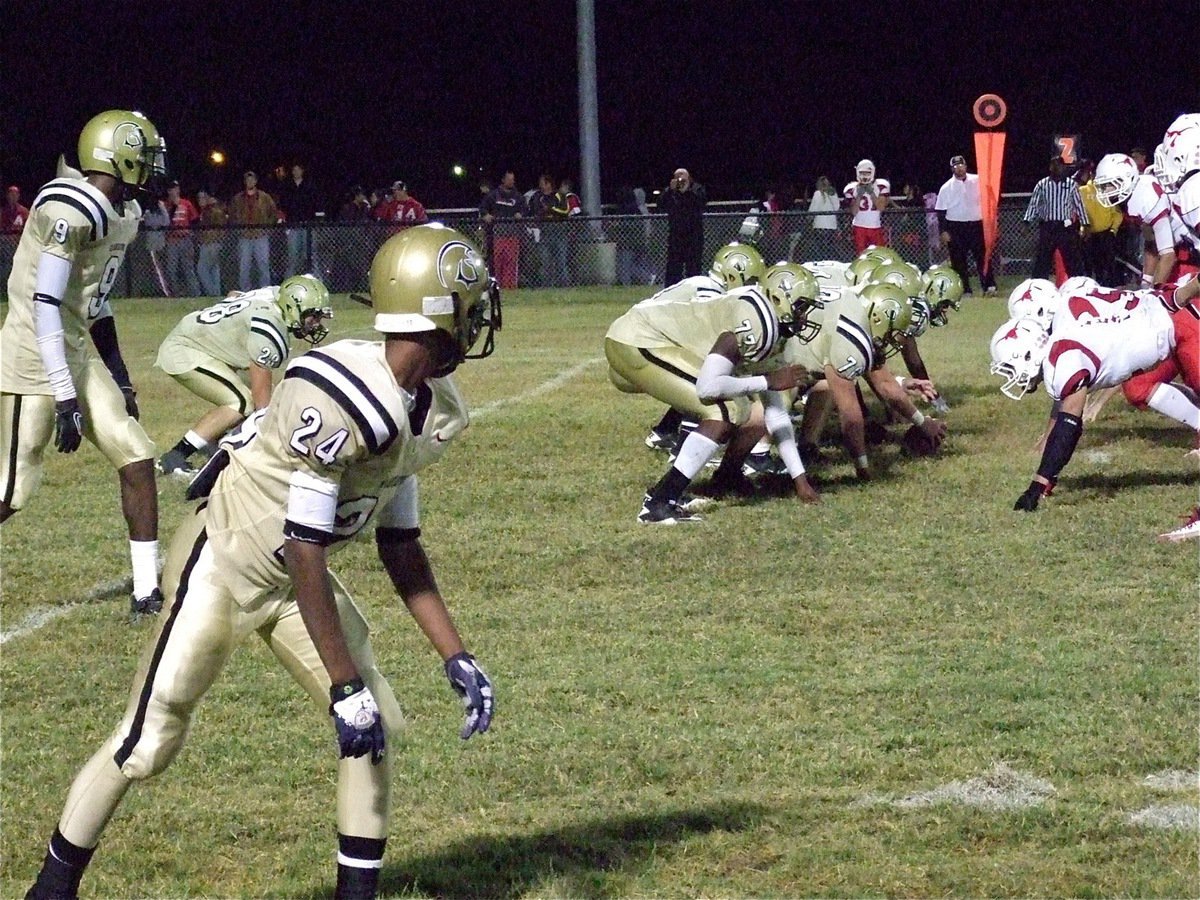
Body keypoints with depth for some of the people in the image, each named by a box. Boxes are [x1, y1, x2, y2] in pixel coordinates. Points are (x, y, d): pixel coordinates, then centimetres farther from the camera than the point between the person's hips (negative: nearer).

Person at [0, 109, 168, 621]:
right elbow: (45, 306, -23)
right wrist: (66, 397, -22)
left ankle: (147, 593, 9)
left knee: (137, 460, 4)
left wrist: (118, 376, 19)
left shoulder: (119, 213, 9)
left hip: (79, 353, 9)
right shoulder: (70, 213, -22)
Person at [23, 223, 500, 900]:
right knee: (149, 744, -3)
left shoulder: (435, 412, -4)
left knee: (378, 724, 0)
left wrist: (457, 658, 2)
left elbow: (400, 547, 6)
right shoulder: (338, 398, -32)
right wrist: (345, 684, -26)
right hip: (223, 566, -8)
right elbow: (305, 553, -28)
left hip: (295, 579, 8)